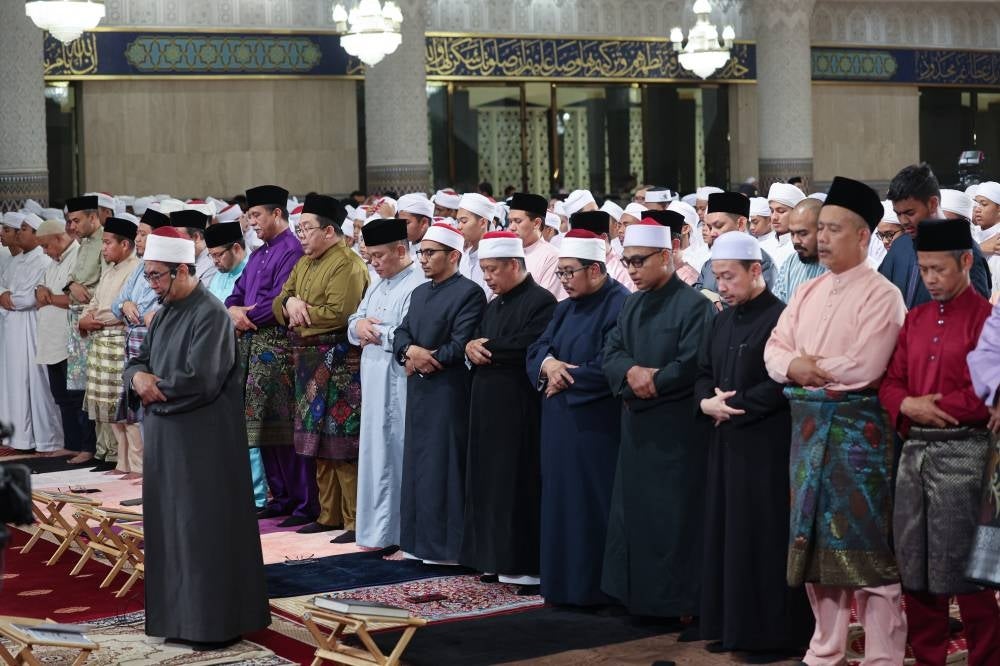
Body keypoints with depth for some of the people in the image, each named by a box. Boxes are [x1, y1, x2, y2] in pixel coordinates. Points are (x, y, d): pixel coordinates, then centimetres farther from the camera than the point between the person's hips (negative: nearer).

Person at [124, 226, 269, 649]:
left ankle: (217, 622, 4)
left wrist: (154, 385, -8)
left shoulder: (210, 315, -16)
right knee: (171, 526, 12)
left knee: (206, 528, -3)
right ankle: (181, 614, 22)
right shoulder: (165, 313, 12)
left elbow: (198, 379, -23)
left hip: (203, 440, -9)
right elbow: (138, 361, 14)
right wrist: (138, 377, -9)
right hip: (167, 435, 9)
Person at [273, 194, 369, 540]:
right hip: (309, 361, 9)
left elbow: (339, 314, -22)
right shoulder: (304, 264, 17)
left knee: (342, 446, -8)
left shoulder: (347, 264, -11)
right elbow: (277, 306, 15)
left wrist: (302, 311, -8)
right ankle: (329, 514, 22)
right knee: (319, 445, 13)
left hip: (339, 365, -9)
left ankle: (355, 520, -3)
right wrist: (289, 302, -8)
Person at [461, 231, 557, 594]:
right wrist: (472, 348, -7)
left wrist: (485, 348, -7)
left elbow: (524, 349, -20)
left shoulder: (541, 302, -10)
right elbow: (475, 345, 16)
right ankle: (497, 559, 17)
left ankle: (527, 566, -1)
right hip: (488, 403, 9)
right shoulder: (494, 306, 18)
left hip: (519, 407, -9)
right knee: (491, 482, 10)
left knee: (519, 484, -6)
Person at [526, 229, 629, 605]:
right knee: (561, 502, 10)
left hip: (595, 427, -8)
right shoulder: (566, 309, 16)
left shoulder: (619, 306, -12)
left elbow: (607, 369, -19)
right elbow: (537, 349, 10)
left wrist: (563, 377, -9)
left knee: (591, 506, -4)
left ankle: (594, 588, 3)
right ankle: (563, 581, 17)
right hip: (561, 426, 8)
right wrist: (549, 364, -12)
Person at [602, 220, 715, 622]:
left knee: (672, 516, -3)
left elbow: (690, 367, -18)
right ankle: (637, 593, 20)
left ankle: (676, 600, 4)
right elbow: (611, 352, 7)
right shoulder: (632, 305, 13)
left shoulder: (693, 305, -11)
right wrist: (632, 371, -14)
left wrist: (647, 382, -9)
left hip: (676, 429, -8)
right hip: (637, 425, 8)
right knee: (633, 510, 11)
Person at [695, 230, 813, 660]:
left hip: (767, 447, -8)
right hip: (726, 445, 8)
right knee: (725, 536, 11)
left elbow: (782, 383, -18)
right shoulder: (723, 320, 13)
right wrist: (705, 402, -6)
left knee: (763, 540, -3)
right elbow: (703, 373, 15)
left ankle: (773, 633, 6)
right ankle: (732, 625, 20)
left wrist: (733, 405, -13)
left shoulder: (780, 317, -12)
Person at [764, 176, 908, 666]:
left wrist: (811, 365, -7)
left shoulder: (882, 295, -9)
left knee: (865, 543, -5)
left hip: (859, 429, -7)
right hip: (810, 426, 7)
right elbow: (774, 351, 9)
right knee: (814, 539, 11)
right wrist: (795, 366, -13)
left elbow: (864, 366, -20)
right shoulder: (808, 293, 14)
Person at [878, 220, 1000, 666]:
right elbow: (891, 382, 12)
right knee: (915, 570, 11)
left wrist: (933, 406, -13)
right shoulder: (915, 319, 14)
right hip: (913, 450, 6)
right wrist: (909, 406, -9)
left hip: (963, 453, -6)